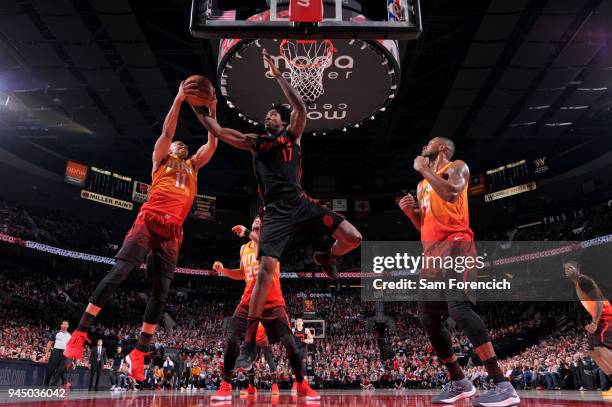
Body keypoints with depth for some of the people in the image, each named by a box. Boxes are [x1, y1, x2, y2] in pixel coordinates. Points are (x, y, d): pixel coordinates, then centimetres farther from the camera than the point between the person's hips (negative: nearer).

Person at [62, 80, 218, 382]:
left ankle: (138, 354, 1)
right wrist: (178, 100, 2)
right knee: (118, 273, -16)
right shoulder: (161, 159, 18)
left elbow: (213, 144, 20)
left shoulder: (193, 165, 27)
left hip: (173, 231, 4)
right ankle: (79, 333, -7)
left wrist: (211, 112, 16)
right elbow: (167, 131, 4)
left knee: (161, 291, -3)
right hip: (148, 221, -4)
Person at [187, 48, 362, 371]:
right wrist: (197, 107, 2)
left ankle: (326, 258, 25)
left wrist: (277, 75, -7)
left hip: (301, 205, 0)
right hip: (275, 213, 0)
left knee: (353, 239, -12)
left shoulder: (292, 136, 12)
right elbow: (218, 131, 11)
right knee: (265, 270, -15)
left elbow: (301, 108, -6)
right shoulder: (254, 142, 17)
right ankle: (249, 344, -8)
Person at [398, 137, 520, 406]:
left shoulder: (456, 167, 4)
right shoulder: (423, 186, 28)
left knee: (459, 307, -26)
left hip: (454, 245, -9)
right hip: (432, 252, 9)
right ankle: (459, 383, 18)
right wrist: (410, 212, 11)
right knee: (428, 319, 6)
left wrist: (423, 168, -7)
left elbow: (451, 193, -19)